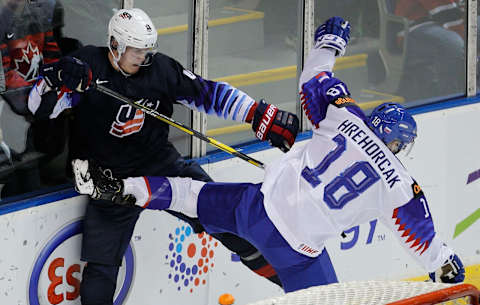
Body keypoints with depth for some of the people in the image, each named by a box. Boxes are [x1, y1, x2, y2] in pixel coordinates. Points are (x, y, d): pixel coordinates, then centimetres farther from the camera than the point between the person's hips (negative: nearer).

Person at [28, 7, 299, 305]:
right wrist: (59, 79, -39)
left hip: (161, 164, 2)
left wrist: (263, 116, -8)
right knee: (101, 267, -6)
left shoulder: (162, 68, -3)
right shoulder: (88, 65, -12)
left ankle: (278, 270, 12)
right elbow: (41, 106, -16)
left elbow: (210, 93, 0)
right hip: (110, 177, -2)